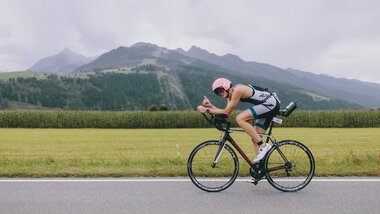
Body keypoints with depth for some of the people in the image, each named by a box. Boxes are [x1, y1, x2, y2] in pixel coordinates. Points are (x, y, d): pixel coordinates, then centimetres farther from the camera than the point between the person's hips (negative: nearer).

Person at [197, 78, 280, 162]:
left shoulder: (237, 90, -18)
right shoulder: (231, 95, 10)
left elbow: (226, 112, -18)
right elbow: (224, 112, 5)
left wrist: (206, 110, -16)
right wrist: (210, 105, -4)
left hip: (271, 103, -10)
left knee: (239, 119, -22)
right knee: (255, 138, 7)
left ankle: (263, 145, -18)